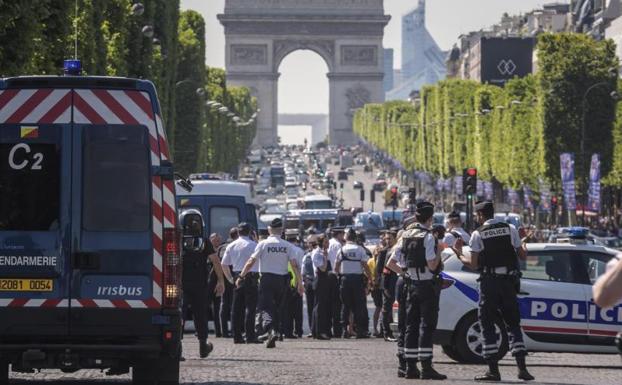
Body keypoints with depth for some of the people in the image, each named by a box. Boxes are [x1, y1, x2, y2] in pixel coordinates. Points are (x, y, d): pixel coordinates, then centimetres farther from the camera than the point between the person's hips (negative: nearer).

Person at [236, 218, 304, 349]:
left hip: (266, 279, -3)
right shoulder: (288, 246, 2)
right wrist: (300, 284, 2)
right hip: (282, 280, 3)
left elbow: (251, 262, -8)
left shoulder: (263, 244, -4)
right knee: (276, 308, 16)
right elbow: (295, 265, -2)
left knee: (265, 308, -7)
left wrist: (241, 277, -3)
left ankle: (270, 330, -31)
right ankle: (273, 331, 18)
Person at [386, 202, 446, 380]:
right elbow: (432, 265, -20)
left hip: (411, 285, 7)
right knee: (427, 326, -6)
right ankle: (426, 368, -10)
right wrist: (439, 251, -4)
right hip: (427, 285, -7)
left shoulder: (405, 236, 9)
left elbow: (391, 263, 10)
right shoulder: (428, 237, -13)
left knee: (411, 325, 10)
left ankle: (410, 367, 11)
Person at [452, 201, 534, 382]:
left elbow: (474, 264, -6)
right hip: (509, 282, 3)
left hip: (489, 283, -3)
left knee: (487, 326, 3)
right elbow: (522, 256, 6)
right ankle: (521, 366, -1)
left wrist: (459, 254, 11)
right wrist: (523, 249, 28)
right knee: (513, 324, 10)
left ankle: (493, 370, -2)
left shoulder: (478, 234, -5)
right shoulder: (510, 229, 4)